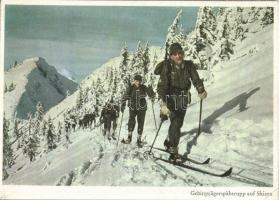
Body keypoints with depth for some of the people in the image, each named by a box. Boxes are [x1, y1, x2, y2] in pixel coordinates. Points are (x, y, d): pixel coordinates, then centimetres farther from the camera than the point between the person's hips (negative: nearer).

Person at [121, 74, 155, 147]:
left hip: (141, 108, 0)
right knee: (131, 121, -15)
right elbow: (125, 97, -1)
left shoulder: (144, 88, -5)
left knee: (141, 123, 1)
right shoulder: (130, 88, -5)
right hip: (132, 108, 0)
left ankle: (139, 140, 14)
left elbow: (152, 95, -3)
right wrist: (123, 105, -9)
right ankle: (129, 138, 1)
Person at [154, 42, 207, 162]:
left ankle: (169, 142, 38)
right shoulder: (167, 67, -15)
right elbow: (162, 85, -23)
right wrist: (162, 103, -34)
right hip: (171, 98, -5)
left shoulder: (188, 65, -2)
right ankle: (174, 152, -5)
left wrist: (201, 90, -21)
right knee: (175, 124, -14)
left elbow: (195, 78, -2)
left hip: (183, 99, 5)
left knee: (178, 124, 14)